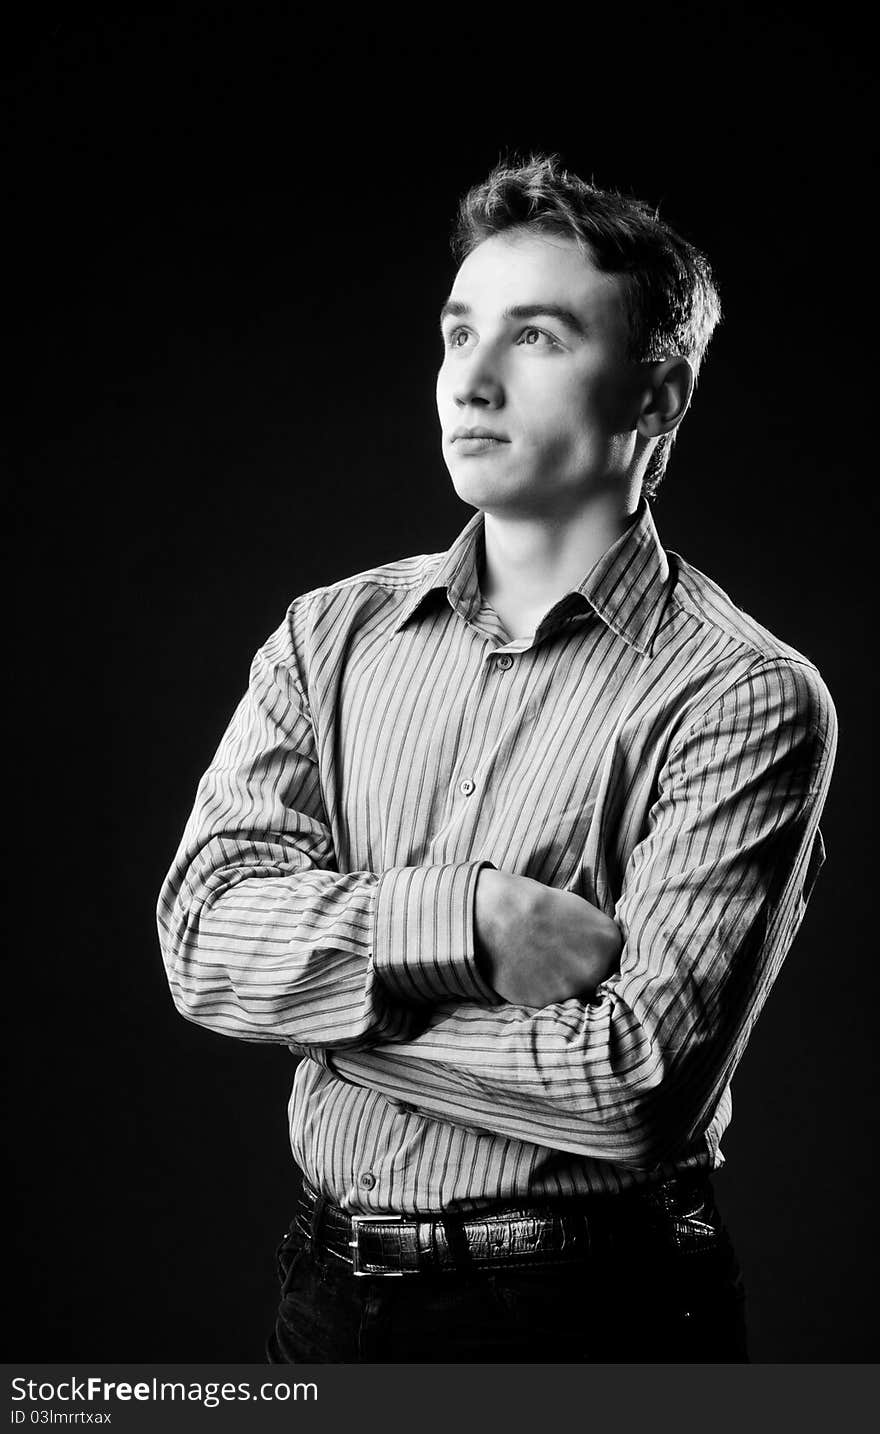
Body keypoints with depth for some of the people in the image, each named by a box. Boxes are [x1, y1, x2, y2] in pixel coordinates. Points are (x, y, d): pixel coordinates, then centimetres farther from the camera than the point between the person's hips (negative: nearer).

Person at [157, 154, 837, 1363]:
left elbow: (638, 1087, -21)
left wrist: (324, 999, -12)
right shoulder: (331, 636, 3)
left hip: (584, 1313, -4)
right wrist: (466, 922, -22)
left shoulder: (741, 697, -12)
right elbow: (207, 932, -8)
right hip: (332, 1298, 4)